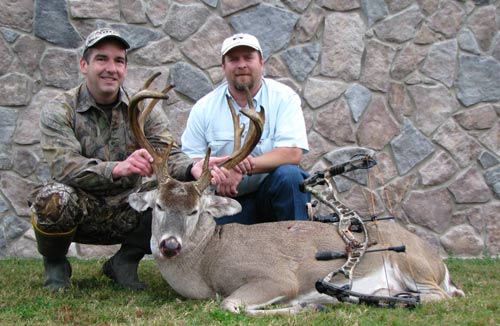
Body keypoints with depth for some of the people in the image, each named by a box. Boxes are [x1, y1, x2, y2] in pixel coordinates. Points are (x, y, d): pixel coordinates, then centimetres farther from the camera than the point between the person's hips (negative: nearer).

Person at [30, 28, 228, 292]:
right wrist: (117, 168, -43)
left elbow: (168, 154, -11)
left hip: (127, 213, 3)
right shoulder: (58, 111, -8)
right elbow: (64, 165, -24)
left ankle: (125, 260, 2)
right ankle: (55, 265, -2)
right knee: (54, 198, -36)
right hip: (81, 210, -3)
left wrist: (192, 168, -37)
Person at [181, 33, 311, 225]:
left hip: (272, 191, 0)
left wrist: (243, 168, -27)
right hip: (226, 198, 1)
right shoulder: (203, 108, 2)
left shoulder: (284, 98, -4)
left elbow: (292, 153, -16)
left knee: (288, 175, -31)